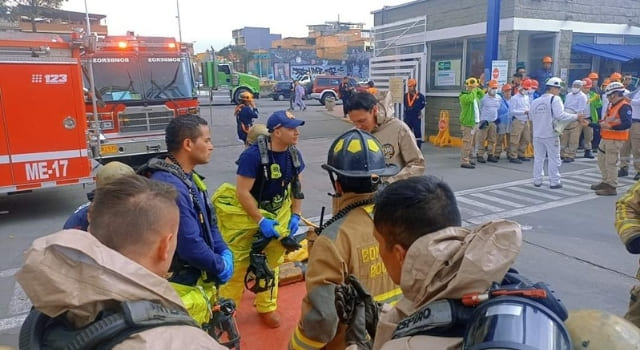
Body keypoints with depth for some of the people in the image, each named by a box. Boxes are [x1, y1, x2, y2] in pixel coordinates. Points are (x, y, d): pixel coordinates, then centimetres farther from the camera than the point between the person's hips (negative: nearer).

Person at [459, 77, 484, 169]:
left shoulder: (474, 95, 17)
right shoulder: (464, 96, -12)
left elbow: (482, 95, 31)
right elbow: (470, 99, -32)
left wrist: (478, 89, 14)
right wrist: (474, 90, -16)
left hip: (475, 122, 10)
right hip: (468, 123, -10)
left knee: (472, 143, 14)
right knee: (467, 142, -12)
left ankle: (468, 159, 24)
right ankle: (464, 162, -10)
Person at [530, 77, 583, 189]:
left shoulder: (535, 101, 7)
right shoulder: (555, 99, -10)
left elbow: (531, 117, 11)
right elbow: (560, 115, -20)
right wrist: (576, 116, -13)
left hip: (537, 134, 5)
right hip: (550, 134, -5)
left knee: (538, 157, 13)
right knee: (554, 158, 4)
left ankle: (537, 180, 17)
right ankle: (554, 182, 8)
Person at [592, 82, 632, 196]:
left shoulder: (624, 106, -16)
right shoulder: (611, 105, 13)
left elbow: (627, 124, -25)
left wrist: (610, 126, -26)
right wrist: (602, 122, 0)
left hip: (615, 139, -10)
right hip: (605, 138, 10)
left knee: (610, 163, -5)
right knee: (601, 160, 19)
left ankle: (611, 187, 4)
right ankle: (606, 182, 33)